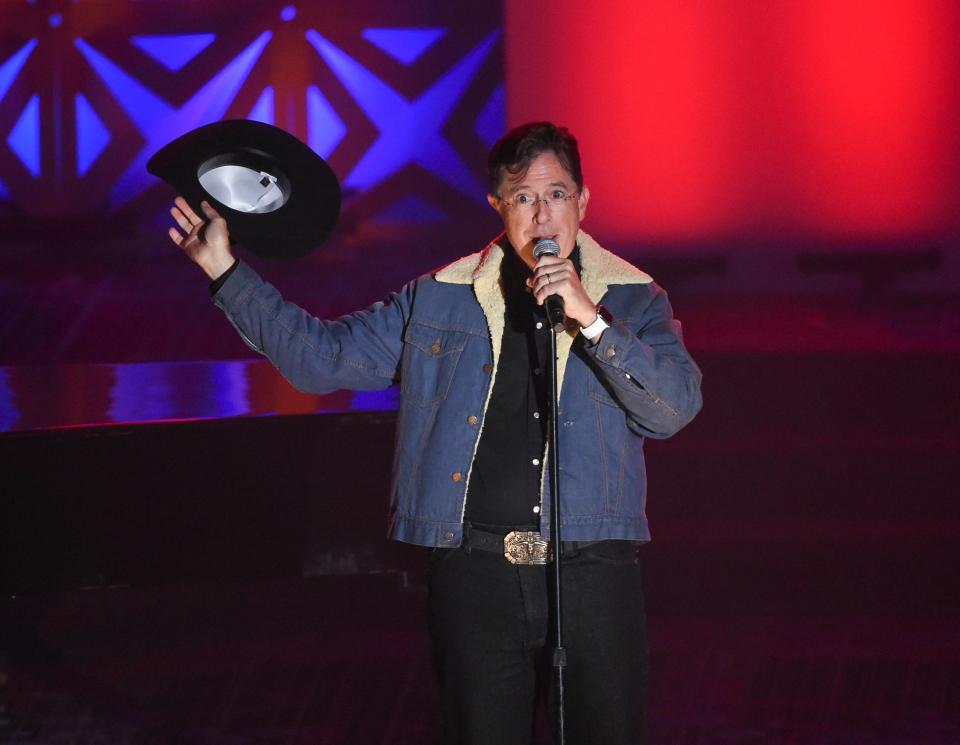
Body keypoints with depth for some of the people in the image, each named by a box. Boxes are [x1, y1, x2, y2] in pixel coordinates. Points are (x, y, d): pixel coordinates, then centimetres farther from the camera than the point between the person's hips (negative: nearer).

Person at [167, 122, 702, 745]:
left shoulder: (631, 300, 4)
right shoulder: (440, 300, 9)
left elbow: (676, 407, -11)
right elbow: (324, 355, 10)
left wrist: (590, 320, -21)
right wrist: (226, 271, 7)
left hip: (593, 575, -1)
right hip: (477, 574, 1)